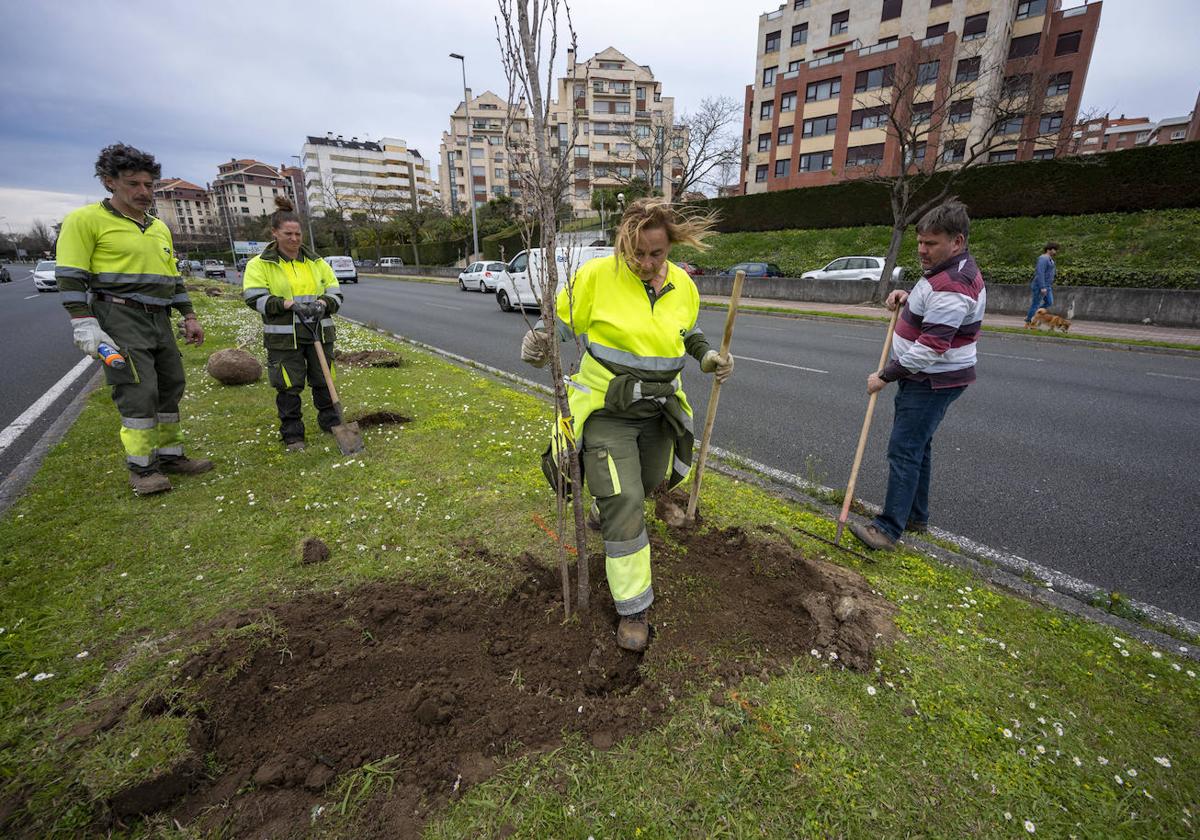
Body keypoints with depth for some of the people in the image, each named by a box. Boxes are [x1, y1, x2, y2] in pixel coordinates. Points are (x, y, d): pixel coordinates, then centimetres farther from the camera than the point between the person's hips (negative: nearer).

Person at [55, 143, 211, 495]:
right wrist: (85, 325, -17)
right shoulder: (86, 220, -4)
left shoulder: (160, 228, 18)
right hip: (120, 318, -7)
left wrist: (189, 317, 16)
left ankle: (169, 455, 20)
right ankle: (141, 468, -1)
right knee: (139, 392, -11)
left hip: (160, 320, 7)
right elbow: (71, 277, -9)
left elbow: (173, 278, 23)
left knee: (171, 386, 9)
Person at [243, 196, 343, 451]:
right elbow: (255, 298, -9)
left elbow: (335, 292, 9)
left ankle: (331, 422, 26)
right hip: (283, 337, -3)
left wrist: (322, 303, -13)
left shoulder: (316, 262, 10)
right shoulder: (260, 264, 0)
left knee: (324, 381, 10)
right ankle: (292, 434, 14)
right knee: (289, 387, 2)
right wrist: (291, 304, -21)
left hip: (319, 334, 3)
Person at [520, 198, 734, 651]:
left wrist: (709, 356, 0)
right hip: (606, 410, -5)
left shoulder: (683, 285, 0)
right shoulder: (598, 274, -15)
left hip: (658, 410, 6)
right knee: (625, 505, -8)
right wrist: (538, 340, -26)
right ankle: (633, 609, 10)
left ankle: (604, 511, 60)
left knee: (646, 484, 24)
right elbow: (562, 320, -5)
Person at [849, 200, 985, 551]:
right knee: (917, 446, 16)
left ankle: (889, 529, -5)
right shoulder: (947, 270, 11)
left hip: (933, 383, -11)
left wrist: (886, 375, -19)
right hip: (924, 377, 11)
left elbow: (929, 348, -27)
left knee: (904, 450, -11)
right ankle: (916, 517, 29)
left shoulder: (952, 286, -24)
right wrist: (908, 297, 8)